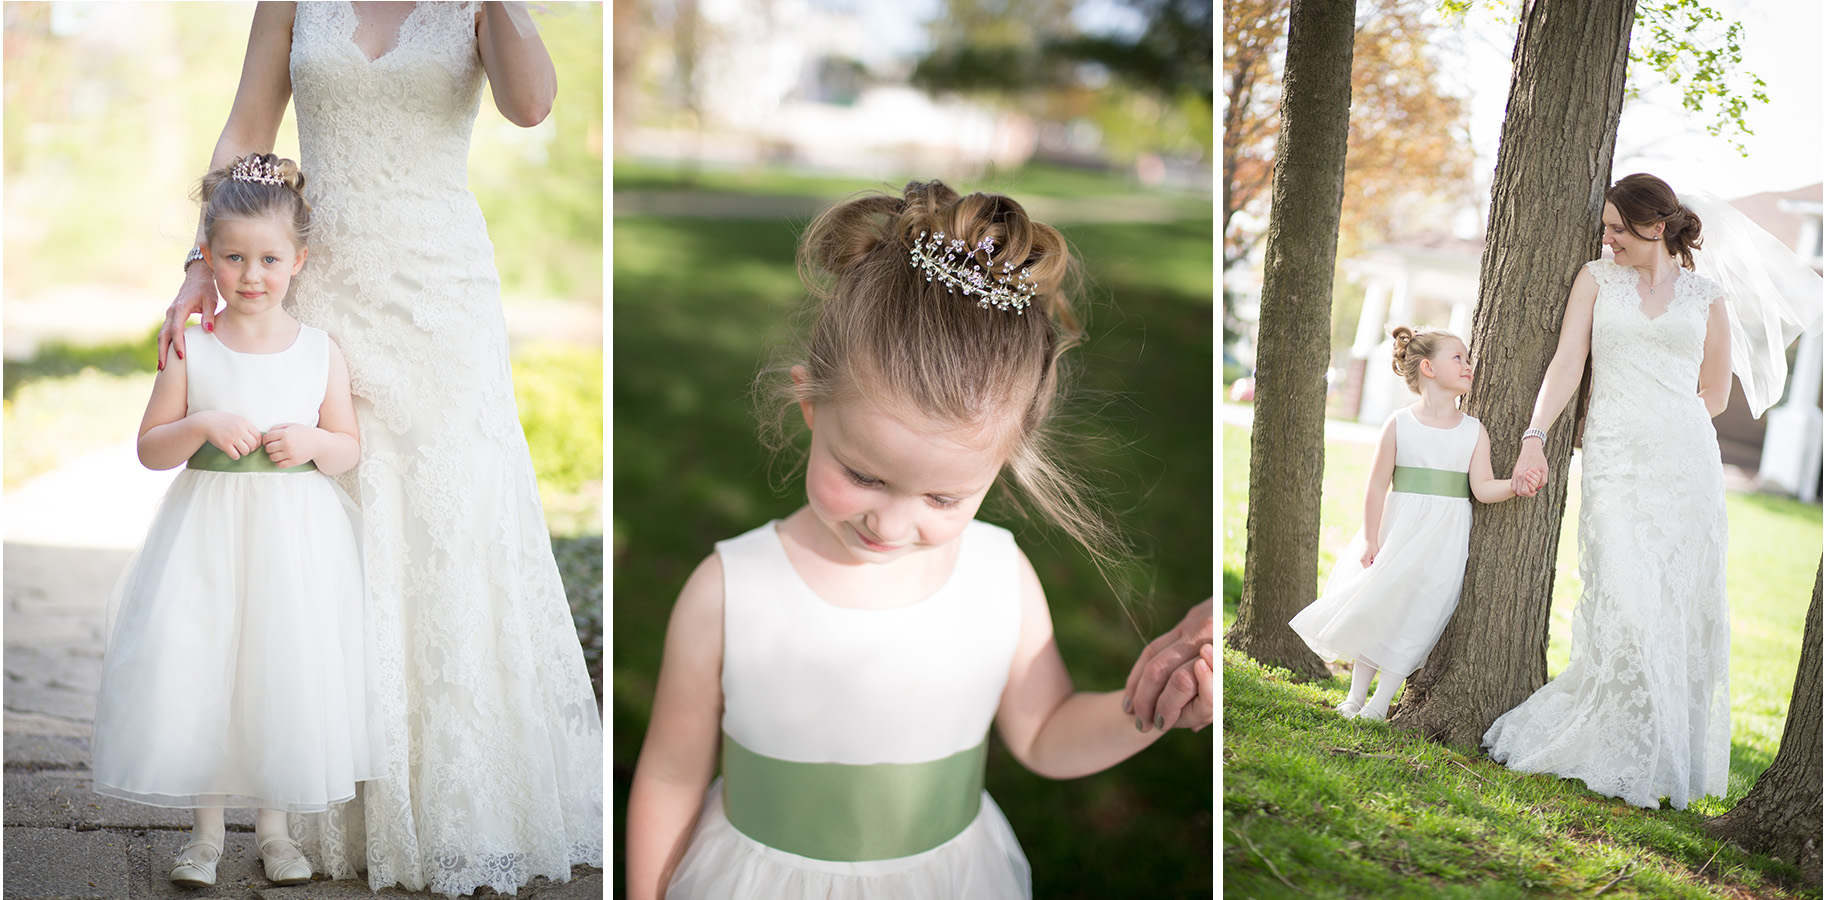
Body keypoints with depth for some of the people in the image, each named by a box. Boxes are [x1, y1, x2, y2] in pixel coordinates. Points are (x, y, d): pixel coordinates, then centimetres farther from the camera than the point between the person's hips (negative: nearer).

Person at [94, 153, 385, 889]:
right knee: (198, 670, -1)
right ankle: (207, 830, 18)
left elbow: (350, 449, 7)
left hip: (296, 535, 0)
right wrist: (201, 426, -17)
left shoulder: (320, 350, 2)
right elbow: (149, 448, 1)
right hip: (208, 531, 0)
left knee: (287, 674, 3)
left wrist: (311, 442, -14)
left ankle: (274, 827, 21)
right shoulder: (191, 350, -1)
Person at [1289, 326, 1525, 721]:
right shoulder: (1399, 424, -3)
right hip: (1398, 529, -1)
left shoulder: (1475, 432, 2)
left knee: (1414, 615, -2)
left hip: (1446, 538, 1)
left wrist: (1515, 484, -26)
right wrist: (1370, 540, -6)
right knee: (1374, 608, 3)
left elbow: (1482, 487, -6)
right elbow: (1377, 486, -4)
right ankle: (1355, 695, 19)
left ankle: (1380, 703, 9)